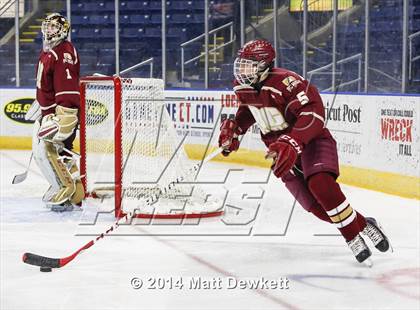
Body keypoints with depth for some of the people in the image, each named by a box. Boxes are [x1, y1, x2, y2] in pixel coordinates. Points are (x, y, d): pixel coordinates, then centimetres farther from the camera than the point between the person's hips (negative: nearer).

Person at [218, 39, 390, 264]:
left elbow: (313, 114, -36)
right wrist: (233, 129, 8)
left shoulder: (285, 81, -27)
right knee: (315, 206, -6)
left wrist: (291, 143, -48)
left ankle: (359, 228, -17)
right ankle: (361, 224, 12)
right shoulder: (243, 86, -2)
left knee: (320, 184, -32)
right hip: (282, 151, 7)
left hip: (311, 140, -6)